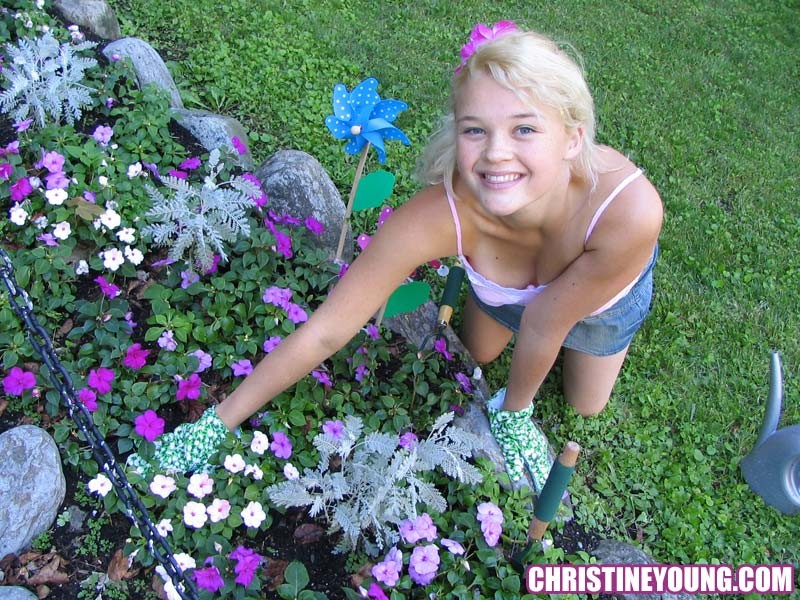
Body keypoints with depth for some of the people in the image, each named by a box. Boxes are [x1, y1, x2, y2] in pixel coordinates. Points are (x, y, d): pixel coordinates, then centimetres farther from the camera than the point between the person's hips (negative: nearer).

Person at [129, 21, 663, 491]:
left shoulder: (630, 209, -48)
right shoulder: (440, 215, -45)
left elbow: (546, 324, -30)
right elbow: (323, 332, -36)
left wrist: (515, 412, -13)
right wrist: (218, 424, -30)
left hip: (607, 282, 0)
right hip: (506, 281, 0)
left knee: (586, 405, 23)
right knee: (480, 354, 29)